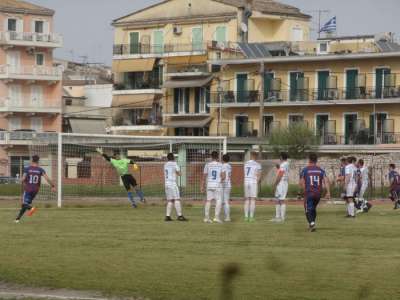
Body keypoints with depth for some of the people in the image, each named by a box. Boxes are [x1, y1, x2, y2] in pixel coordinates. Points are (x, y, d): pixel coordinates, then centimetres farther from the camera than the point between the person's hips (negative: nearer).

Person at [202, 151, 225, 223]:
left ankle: (206, 217, 8)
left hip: (209, 185, 3)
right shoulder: (221, 165, -3)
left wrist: (203, 186, 11)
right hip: (218, 185, -3)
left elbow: (204, 177, 3)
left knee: (208, 200, 8)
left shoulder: (207, 165, 1)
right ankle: (217, 217, -9)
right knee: (218, 201, 2)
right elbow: (223, 177, -9)